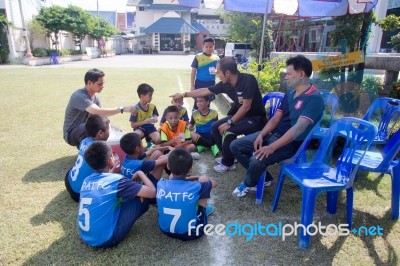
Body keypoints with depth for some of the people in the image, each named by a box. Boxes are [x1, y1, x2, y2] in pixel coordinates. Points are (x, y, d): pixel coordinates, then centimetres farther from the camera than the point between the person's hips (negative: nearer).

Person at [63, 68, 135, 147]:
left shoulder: (94, 96, 1)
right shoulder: (79, 96, -27)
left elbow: (102, 114, 0)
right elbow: (97, 112, -41)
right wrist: (122, 109, -42)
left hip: (87, 129, 8)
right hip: (71, 134, -8)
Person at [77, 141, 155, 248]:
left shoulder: (87, 180, 4)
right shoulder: (116, 180, -17)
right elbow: (152, 192, -15)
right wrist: (140, 173, 1)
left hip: (85, 237, 8)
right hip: (106, 239, -8)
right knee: (142, 196, -1)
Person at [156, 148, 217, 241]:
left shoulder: (161, 184, -15)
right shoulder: (195, 187, -23)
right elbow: (214, 183, 1)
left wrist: (189, 178, 19)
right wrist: (197, 178, 20)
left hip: (165, 230, 4)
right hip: (190, 233, -3)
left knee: (175, 176, 10)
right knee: (204, 179, 1)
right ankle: (204, 209, 26)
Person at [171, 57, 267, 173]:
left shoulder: (248, 80, -25)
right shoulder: (225, 84, -5)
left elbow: (246, 106, -26)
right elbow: (205, 91, 4)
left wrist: (229, 122, -22)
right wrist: (183, 95, 7)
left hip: (255, 118, -8)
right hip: (240, 115, 8)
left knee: (228, 131, -26)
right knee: (215, 127, 4)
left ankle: (228, 163, -3)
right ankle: (228, 156, 20)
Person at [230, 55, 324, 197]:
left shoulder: (314, 99, -16)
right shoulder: (289, 95, 11)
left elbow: (298, 128, -25)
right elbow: (275, 119, 9)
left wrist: (272, 147, -30)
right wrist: (261, 135, -9)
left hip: (290, 143, -8)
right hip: (272, 134, 9)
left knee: (257, 161, -31)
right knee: (235, 146, 1)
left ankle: (248, 184, 5)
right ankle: (263, 177, 13)